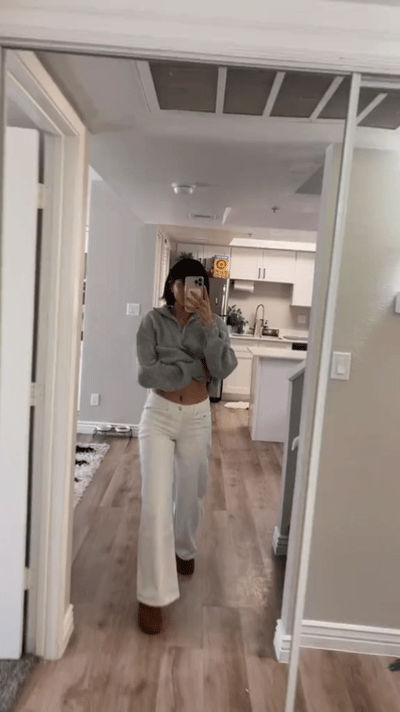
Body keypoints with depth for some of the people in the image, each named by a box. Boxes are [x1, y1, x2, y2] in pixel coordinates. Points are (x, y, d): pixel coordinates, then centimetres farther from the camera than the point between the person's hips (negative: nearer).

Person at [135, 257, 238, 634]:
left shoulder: (214, 323, -1)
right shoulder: (154, 320, -8)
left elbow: (223, 369, -15)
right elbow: (146, 374, -16)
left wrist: (208, 326, -24)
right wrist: (196, 369, -14)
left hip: (197, 418, 3)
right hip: (158, 415, -2)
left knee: (189, 494, 19)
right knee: (155, 504, -7)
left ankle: (183, 550, 50)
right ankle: (152, 596, 5)